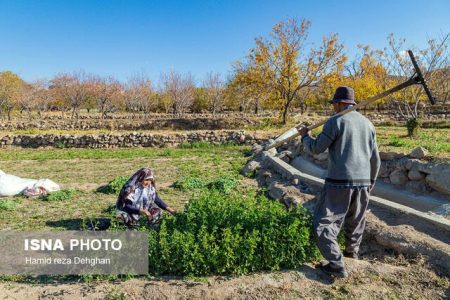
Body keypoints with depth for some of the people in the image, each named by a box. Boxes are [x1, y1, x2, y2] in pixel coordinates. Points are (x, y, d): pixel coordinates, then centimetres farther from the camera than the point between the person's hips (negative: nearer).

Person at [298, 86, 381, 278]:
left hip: (339, 182, -7)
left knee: (324, 222, 1)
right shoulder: (367, 124, 12)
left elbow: (316, 149, -6)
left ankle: (336, 265, -3)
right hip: (362, 182, 7)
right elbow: (375, 159, 15)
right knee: (355, 219, 26)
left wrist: (305, 136, 14)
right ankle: (352, 250, 44)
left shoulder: (335, 121, -8)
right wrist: (371, 182, 28)